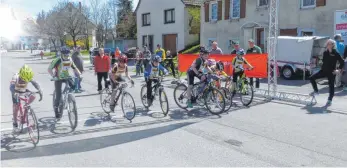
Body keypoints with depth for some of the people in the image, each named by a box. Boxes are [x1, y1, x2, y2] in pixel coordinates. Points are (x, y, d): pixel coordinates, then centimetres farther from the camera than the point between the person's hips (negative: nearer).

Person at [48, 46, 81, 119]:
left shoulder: (70, 60, -7)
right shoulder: (57, 61, -21)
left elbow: (75, 68, 3)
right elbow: (49, 69, -22)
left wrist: (79, 74, -14)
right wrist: (53, 76, -36)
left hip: (67, 77, 4)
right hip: (58, 78, -4)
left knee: (74, 87, -23)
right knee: (58, 95, -8)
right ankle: (56, 109, 14)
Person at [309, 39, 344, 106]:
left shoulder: (335, 53, -10)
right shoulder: (325, 52, 4)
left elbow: (342, 62, -8)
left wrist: (338, 70, -14)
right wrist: (323, 67, 11)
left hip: (331, 72, -5)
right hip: (323, 71, 5)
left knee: (331, 86, 3)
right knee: (312, 78, -5)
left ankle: (329, 100, 14)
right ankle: (316, 91, 13)